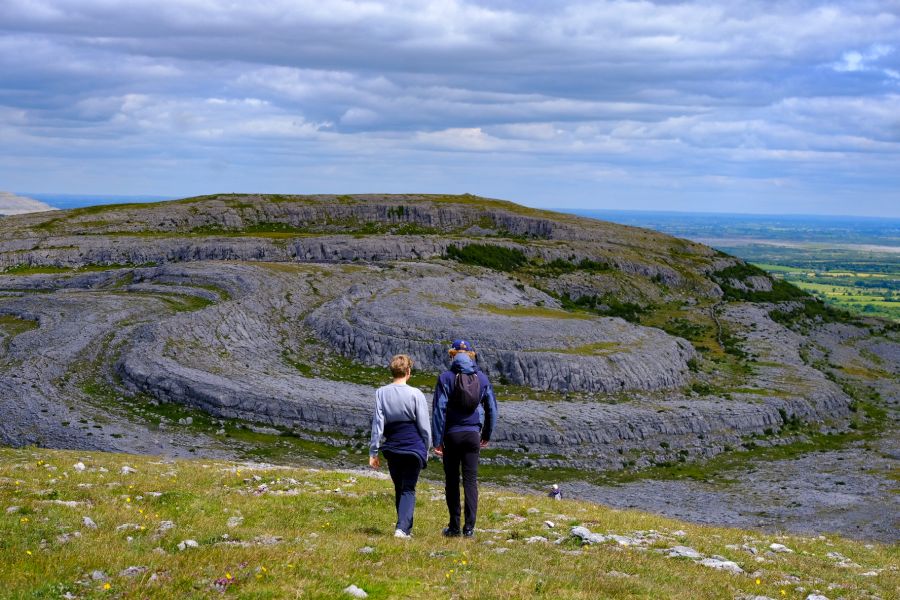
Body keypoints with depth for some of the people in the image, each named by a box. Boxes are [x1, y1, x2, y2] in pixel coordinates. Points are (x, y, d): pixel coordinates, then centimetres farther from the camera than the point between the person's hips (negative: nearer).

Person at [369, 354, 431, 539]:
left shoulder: (381, 393, -2)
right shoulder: (415, 394, -8)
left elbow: (377, 423, -4)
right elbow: (424, 426, -5)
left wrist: (373, 452, 0)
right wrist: (426, 450, 8)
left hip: (392, 449, 3)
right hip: (414, 448, -3)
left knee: (399, 489, 17)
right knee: (408, 490, 2)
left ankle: (405, 528, 25)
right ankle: (402, 528, -15)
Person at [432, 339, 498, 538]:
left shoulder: (446, 377, -6)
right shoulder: (482, 378, 4)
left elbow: (439, 409, -10)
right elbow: (492, 408, 8)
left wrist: (437, 440, -7)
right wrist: (487, 435, 20)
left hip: (451, 434, -2)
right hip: (473, 434, 2)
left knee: (452, 481, 8)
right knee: (471, 481, 3)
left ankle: (454, 526, 12)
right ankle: (469, 527, -2)